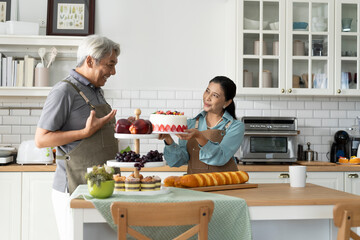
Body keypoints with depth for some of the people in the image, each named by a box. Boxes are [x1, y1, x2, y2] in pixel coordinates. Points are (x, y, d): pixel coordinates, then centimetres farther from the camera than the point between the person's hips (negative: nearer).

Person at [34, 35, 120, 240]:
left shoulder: (96, 91, 16)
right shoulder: (64, 91, -12)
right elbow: (41, 139, -16)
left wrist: (114, 130, 10)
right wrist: (86, 132, -20)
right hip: (74, 189, -8)